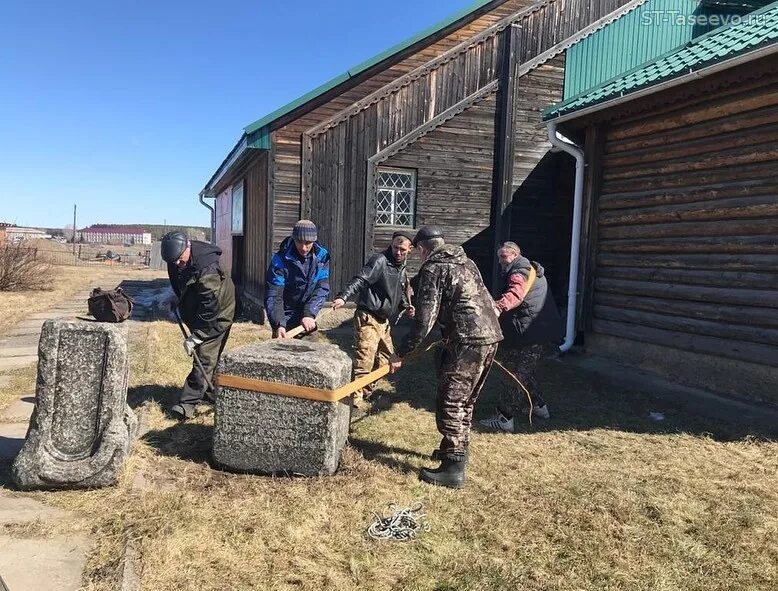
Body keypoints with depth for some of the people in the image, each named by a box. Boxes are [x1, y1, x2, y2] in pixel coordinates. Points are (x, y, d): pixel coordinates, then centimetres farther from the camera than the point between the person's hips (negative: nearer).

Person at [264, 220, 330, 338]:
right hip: (285, 317, -3)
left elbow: (322, 288, -9)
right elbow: (273, 296, -21)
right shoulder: (280, 260, -17)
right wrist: (278, 324, -34)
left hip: (308, 319, 3)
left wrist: (310, 313, -23)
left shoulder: (322, 256, -7)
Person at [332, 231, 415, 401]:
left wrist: (406, 307, 7)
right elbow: (360, 280, -23)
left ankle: (367, 391, 33)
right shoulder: (380, 260, -13)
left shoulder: (402, 269, 14)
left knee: (385, 357, 18)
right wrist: (344, 297, -38)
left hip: (384, 320, 9)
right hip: (368, 318, -9)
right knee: (364, 360, -12)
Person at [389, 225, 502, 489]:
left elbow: (424, 319, -12)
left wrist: (401, 354, -5)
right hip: (491, 337, 9)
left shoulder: (433, 269, -5)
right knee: (465, 401, 20)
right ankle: (456, 451, 32)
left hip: (467, 341, -9)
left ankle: (454, 469, -1)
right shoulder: (466, 262, 20)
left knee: (450, 403, -3)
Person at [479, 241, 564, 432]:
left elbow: (515, 293, -36)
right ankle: (539, 406, 32)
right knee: (523, 370, 22)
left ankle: (505, 418, -11)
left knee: (515, 372, -11)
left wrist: (499, 307, -53)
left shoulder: (520, 272, -13)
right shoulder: (530, 270, 22)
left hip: (533, 334, -11)